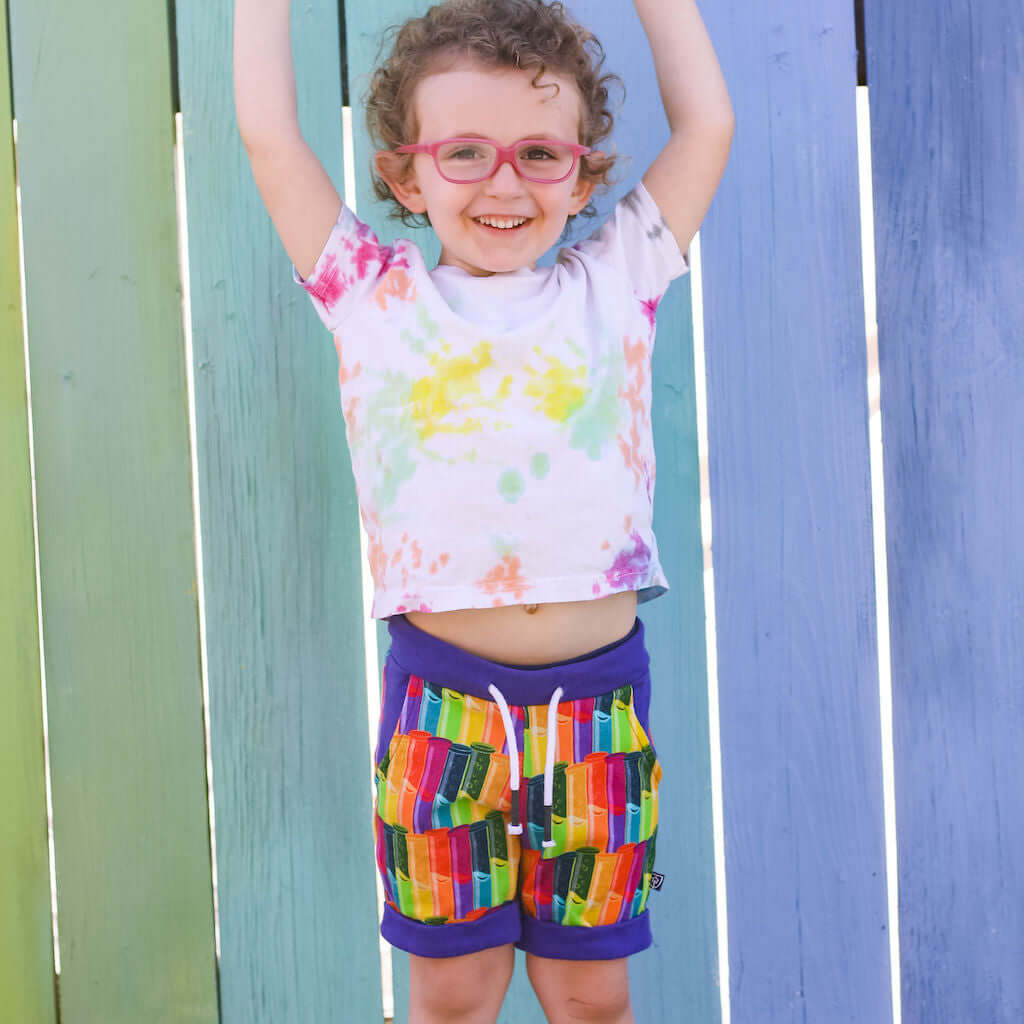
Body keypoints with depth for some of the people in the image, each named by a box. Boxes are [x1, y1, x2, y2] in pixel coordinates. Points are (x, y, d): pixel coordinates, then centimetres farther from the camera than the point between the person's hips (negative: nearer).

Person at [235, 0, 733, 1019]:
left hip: (598, 702, 1)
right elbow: (268, 135, 4)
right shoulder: (375, 299, 4)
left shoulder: (614, 284, 7)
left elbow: (705, 123, 10)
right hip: (442, 699, -1)